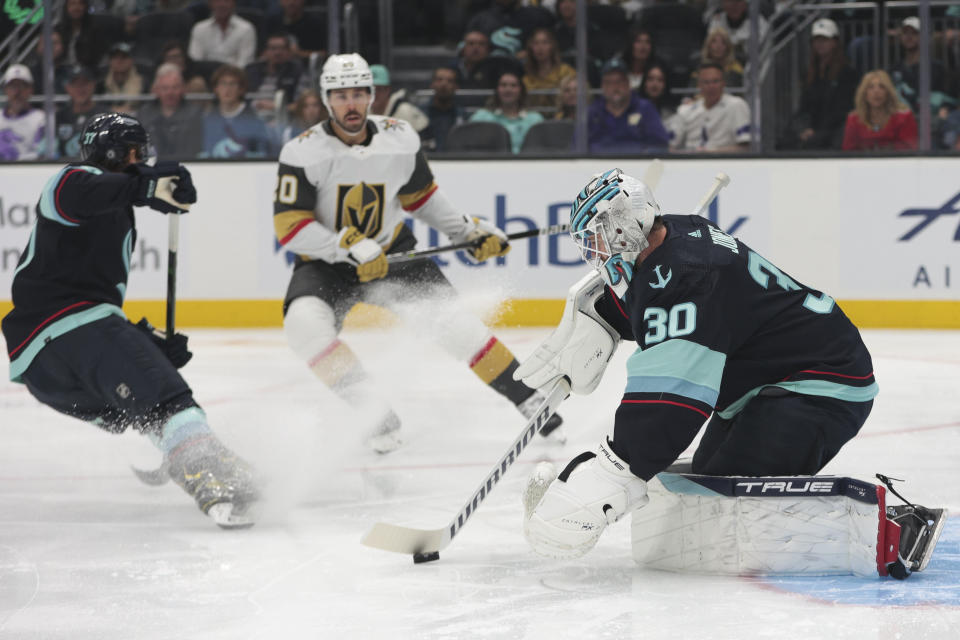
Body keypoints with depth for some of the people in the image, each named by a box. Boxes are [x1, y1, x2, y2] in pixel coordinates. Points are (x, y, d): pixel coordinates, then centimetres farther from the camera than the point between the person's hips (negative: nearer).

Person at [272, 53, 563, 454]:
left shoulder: (400, 140, -7)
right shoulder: (303, 153, -19)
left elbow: (420, 195, 12)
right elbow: (289, 227, -22)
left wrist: (468, 231, 8)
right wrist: (348, 246, -32)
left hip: (392, 251, 2)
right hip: (326, 262, -2)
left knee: (447, 316, -15)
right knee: (304, 322, -30)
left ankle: (527, 399, -4)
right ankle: (372, 410, -24)